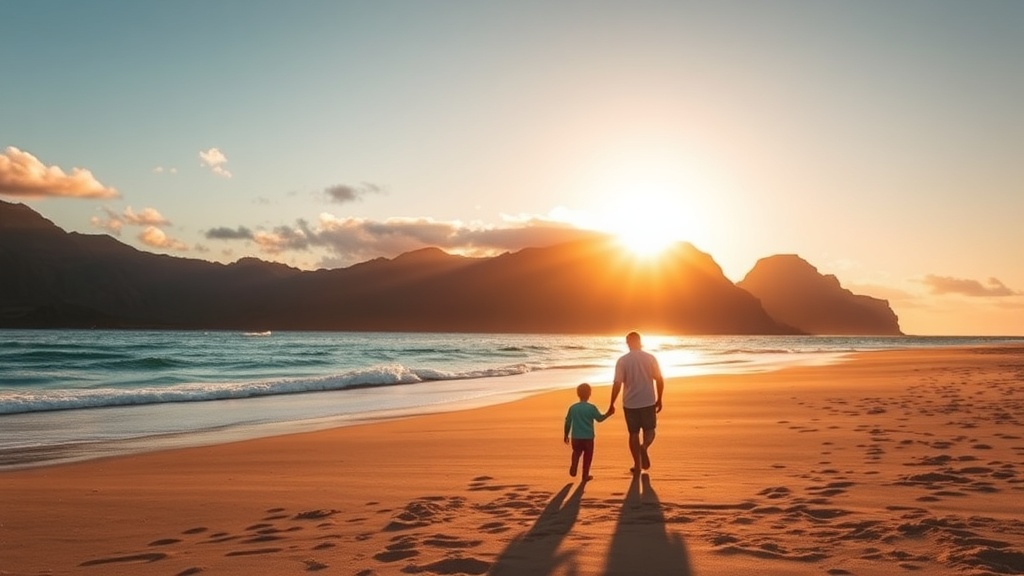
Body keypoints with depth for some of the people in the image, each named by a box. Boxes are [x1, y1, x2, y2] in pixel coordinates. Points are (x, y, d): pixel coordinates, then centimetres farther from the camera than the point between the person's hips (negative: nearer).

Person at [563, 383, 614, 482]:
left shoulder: (572, 408, -2)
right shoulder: (591, 407, -10)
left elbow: (568, 422, 4)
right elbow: (600, 418, -1)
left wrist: (566, 435, 15)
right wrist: (609, 413, 15)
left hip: (576, 437, 2)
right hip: (588, 437, -2)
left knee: (576, 452, 23)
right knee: (588, 456, 12)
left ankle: (573, 468, 5)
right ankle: (585, 475, 15)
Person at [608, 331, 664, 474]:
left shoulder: (623, 361, -6)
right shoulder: (650, 358, -3)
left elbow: (617, 384, -10)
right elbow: (659, 380, -1)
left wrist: (612, 405, -3)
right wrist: (659, 399, 11)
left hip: (630, 403, 0)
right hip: (648, 402, 0)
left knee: (634, 433, 12)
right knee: (649, 430, 14)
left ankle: (637, 466, 14)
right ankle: (644, 447, -19)